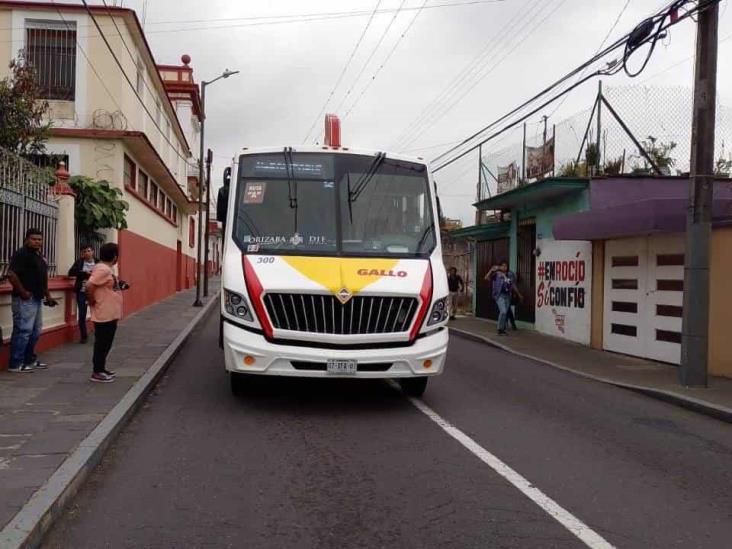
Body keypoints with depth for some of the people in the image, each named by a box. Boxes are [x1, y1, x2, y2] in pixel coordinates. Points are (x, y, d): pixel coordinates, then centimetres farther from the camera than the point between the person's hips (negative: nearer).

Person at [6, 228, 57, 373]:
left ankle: (30, 360, 25)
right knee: (23, 331, -7)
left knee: (35, 331, 15)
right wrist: (23, 292, -20)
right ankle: (15, 364, -2)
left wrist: (47, 295, 19)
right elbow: (11, 274, -22)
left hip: (37, 299, 10)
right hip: (25, 300, -10)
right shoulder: (21, 254, -12)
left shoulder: (39, 256, 16)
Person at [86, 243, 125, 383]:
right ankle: (97, 373, 6)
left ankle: (101, 369, 26)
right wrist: (92, 302, -16)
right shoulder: (102, 269, -20)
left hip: (110, 314, 10)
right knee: (101, 344, -2)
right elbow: (89, 286, -26)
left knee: (105, 344, 17)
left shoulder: (106, 269, 12)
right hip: (104, 315, -10)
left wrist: (119, 286, 9)